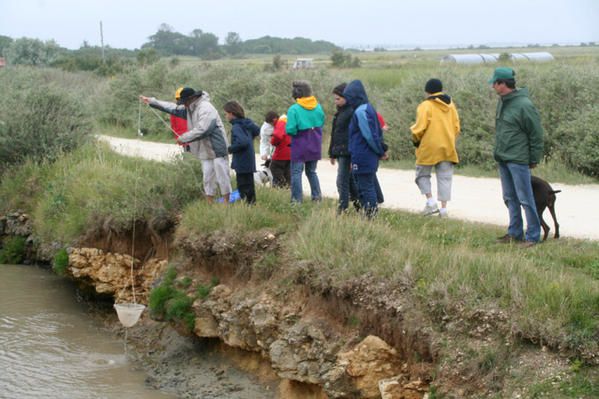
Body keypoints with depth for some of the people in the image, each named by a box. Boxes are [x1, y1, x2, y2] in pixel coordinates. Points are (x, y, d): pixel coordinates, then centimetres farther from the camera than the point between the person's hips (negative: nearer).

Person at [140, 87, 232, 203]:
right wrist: (151, 101, 19)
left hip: (217, 150, -9)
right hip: (205, 152, 9)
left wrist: (183, 138, -18)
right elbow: (173, 108, 19)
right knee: (207, 180, 10)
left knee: (222, 179, -4)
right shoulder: (189, 108, 9)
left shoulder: (206, 109, -20)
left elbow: (201, 130, -28)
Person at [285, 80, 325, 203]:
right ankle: (317, 196, 14)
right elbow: (322, 123, 7)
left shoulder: (294, 109, -16)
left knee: (296, 172, 3)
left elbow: (290, 129, -19)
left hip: (300, 145, -5)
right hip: (315, 146, 5)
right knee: (311, 171, 19)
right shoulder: (318, 107, 0)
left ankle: (296, 199, 0)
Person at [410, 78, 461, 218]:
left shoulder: (426, 106, -10)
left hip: (428, 147, -5)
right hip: (447, 148, 5)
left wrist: (415, 139, 3)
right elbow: (456, 127, 9)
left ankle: (431, 201, -4)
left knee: (422, 175, 11)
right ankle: (443, 208, 3)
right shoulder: (450, 105, 9)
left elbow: (420, 128, -15)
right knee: (445, 177, 8)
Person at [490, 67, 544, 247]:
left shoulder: (524, 105, -17)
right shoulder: (502, 102, 10)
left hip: (518, 159, -9)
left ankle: (533, 235, 2)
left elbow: (536, 134, -12)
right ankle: (515, 233, 24)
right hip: (502, 158, 9)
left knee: (525, 198, -4)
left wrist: (534, 159, -8)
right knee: (510, 198, 15)